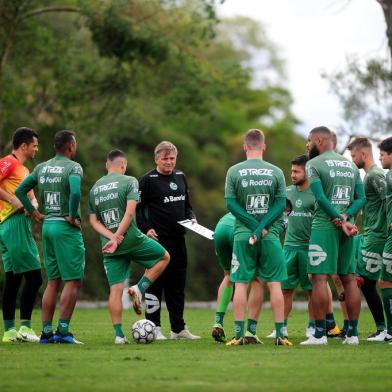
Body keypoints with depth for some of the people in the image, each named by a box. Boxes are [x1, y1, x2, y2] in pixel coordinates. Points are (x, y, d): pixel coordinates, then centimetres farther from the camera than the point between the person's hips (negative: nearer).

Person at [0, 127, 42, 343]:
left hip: (21, 225, 10)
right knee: (33, 277, -12)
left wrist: (33, 204, 2)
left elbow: (31, 195, 24)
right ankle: (25, 327, -13)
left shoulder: (23, 169, 23)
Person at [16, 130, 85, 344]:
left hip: (47, 225, 7)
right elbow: (75, 192, -27)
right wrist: (72, 216, -14)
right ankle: (63, 330, -9)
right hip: (66, 228, -7)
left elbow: (20, 191, 12)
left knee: (53, 281, 12)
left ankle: (46, 332, 9)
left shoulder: (41, 168, 11)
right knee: (73, 281, -3)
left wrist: (36, 213, 13)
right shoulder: (73, 167, -10)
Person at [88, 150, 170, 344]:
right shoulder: (129, 181, -1)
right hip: (132, 239, -5)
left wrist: (111, 237, -5)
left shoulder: (94, 189, 14)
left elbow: (93, 220, 6)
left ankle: (119, 334, -2)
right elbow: (130, 212, -13)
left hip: (109, 245, 5)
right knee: (164, 257, 18)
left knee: (115, 289, 4)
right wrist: (118, 237, -13)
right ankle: (139, 288, 0)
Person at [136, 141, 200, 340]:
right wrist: (146, 229, -14)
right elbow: (137, 208, -5)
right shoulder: (148, 180, -5)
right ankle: (154, 329, -2)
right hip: (158, 239, -7)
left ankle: (178, 328, 17)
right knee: (155, 284, -6)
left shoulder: (180, 177, 14)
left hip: (178, 239, 7)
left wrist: (191, 218, 6)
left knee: (177, 285, 11)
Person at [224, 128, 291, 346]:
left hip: (243, 235, 0)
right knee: (274, 284, 4)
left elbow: (230, 203, -5)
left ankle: (239, 334, -1)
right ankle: (280, 334, 2)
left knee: (240, 284, 3)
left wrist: (255, 226, -7)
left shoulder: (234, 171, 0)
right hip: (270, 236, 0)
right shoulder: (276, 172, 2)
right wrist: (262, 227, -8)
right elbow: (281, 204, -3)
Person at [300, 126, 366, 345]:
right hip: (346, 228, 6)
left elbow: (321, 198, -15)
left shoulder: (314, 164, -4)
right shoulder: (351, 165, 16)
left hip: (324, 227, -6)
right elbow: (361, 198, 8)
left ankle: (320, 333, -9)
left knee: (319, 278, -5)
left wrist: (341, 220, -14)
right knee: (349, 278, 7)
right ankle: (353, 333, 7)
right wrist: (346, 216, -6)